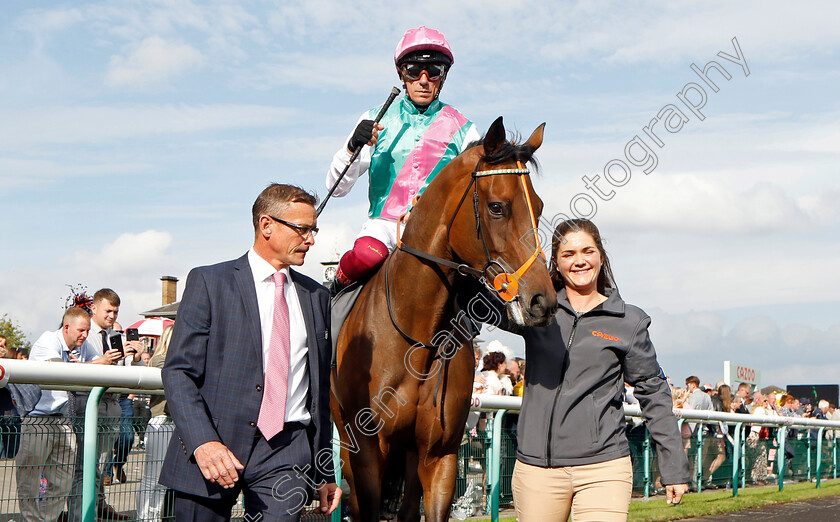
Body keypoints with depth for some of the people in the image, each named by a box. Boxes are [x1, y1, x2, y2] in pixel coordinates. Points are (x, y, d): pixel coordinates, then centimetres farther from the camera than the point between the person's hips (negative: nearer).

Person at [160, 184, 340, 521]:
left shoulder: (315, 296, 16)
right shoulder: (209, 282, 1)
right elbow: (178, 372, -6)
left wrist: (325, 474, 18)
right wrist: (202, 442, -20)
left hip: (287, 451, 3)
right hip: (213, 446, -3)